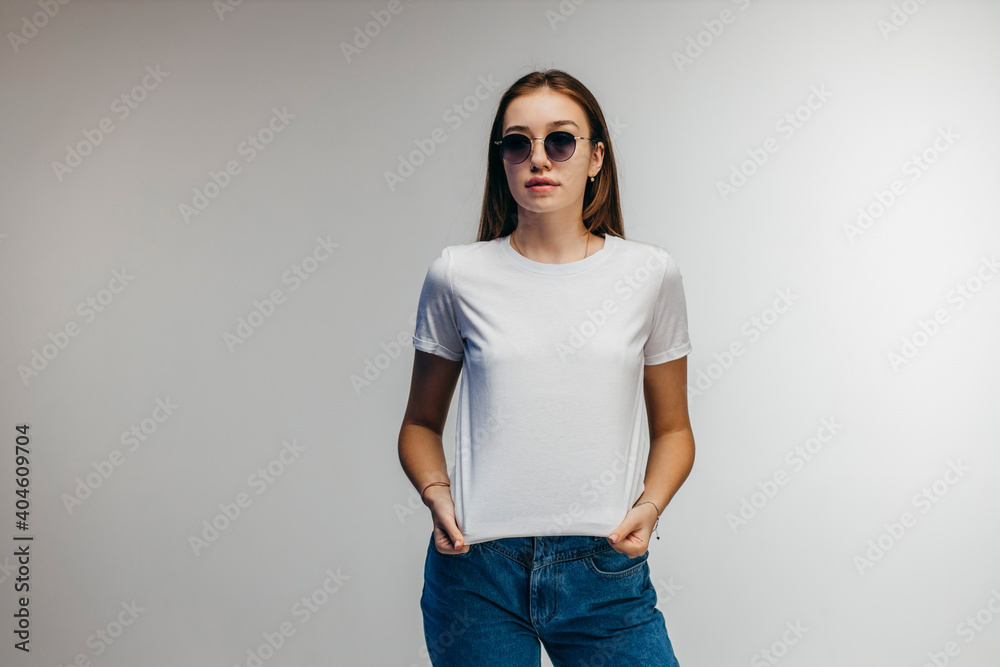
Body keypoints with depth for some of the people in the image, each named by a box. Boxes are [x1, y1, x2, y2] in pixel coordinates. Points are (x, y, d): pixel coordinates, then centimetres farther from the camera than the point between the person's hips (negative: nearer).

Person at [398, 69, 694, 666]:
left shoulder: (649, 274, 2)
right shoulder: (459, 275, 1)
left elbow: (672, 429, 10)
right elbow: (421, 424, 11)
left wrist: (649, 505, -7)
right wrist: (437, 494, -7)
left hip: (605, 572, 1)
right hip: (477, 572, 0)